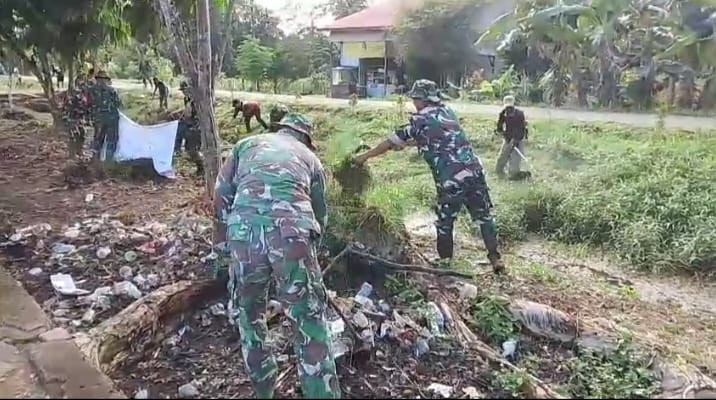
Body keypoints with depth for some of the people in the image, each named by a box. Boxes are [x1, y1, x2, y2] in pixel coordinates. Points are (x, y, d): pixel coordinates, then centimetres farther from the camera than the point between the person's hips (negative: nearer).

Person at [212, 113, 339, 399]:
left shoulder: (248, 144, 27)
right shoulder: (310, 157, 27)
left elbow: (221, 194, 19)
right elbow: (319, 213, 30)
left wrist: (223, 241, 27)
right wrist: (308, 247, 44)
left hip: (244, 233, 1)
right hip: (292, 234, -1)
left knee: (248, 314, 24)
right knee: (310, 324, 9)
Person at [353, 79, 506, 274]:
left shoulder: (420, 120, -2)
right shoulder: (447, 112, 15)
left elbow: (392, 142, 4)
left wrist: (364, 156, 14)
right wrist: (406, 142, 33)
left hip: (451, 180, -5)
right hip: (474, 172, 5)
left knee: (444, 221, 13)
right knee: (483, 217, 14)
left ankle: (445, 260, 25)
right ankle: (495, 258, 15)